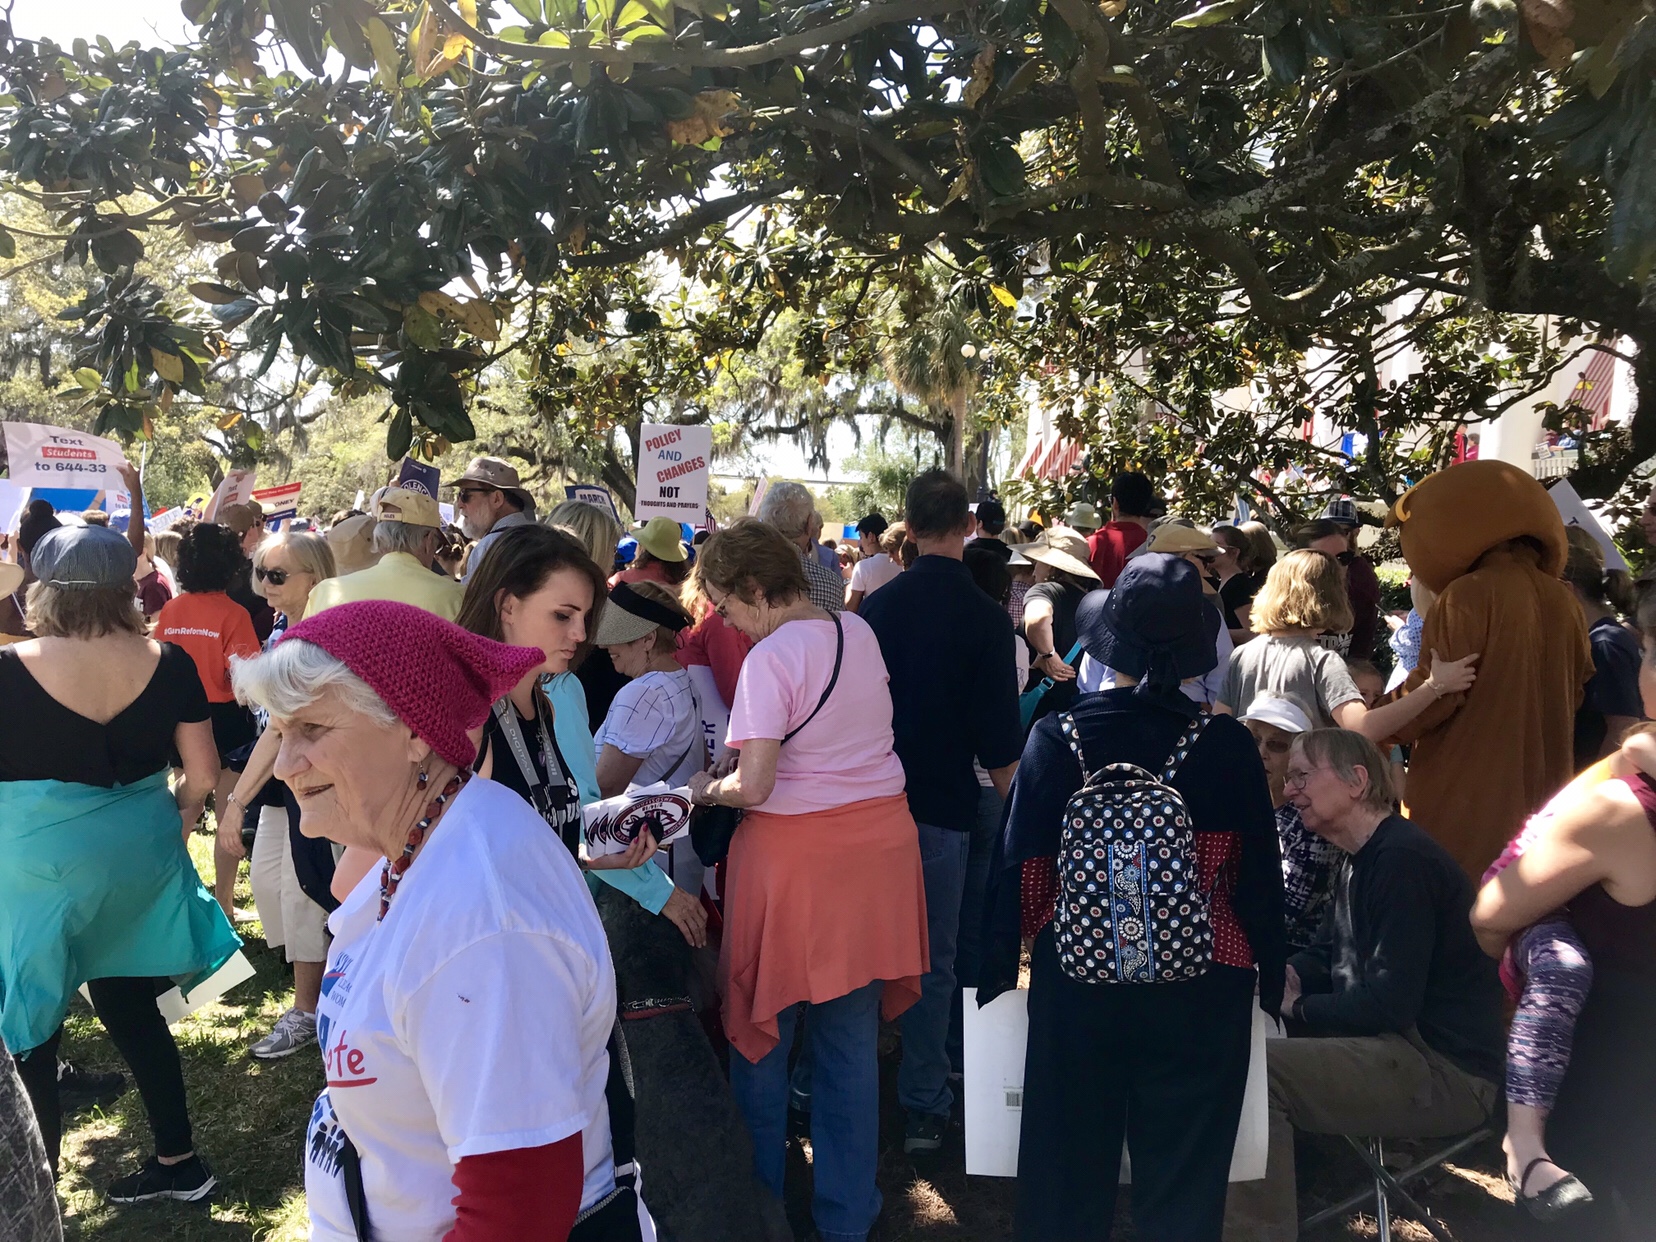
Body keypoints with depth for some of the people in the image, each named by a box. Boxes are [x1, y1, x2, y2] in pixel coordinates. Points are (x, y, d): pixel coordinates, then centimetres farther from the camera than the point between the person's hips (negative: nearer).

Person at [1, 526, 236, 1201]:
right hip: (139, 857, 4)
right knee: (131, 1007, 19)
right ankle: (178, 1160, 29)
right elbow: (202, 771, -1)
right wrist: (175, 817, 17)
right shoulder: (169, 663, -7)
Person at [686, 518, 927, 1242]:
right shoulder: (860, 631, 5)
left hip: (795, 852, -7)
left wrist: (705, 789, 0)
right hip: (879, 837, 7)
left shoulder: (770, 658, -17)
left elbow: (752, 787, -20)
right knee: (852, 1041, 16)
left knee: (763, 1033, 15)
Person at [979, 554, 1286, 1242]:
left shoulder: (1055, 738, -12)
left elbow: (1018, 869, -7)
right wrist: (1271, 979, 8)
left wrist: (996, 973, 3)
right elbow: (1260, 874, -5)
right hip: (1198, 998, 0)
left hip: (1076, 987, 1)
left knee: (1067, 1170, 18)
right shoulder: (1227, 745, -12)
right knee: (1183, 1182, 17)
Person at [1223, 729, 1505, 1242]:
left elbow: (1388, 1004, -24)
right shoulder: (1359, 861, 13)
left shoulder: (1403, 859, -19)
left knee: (1251, 1070, -25)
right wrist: (1288, 974, -2)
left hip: (1446, 1070, -10)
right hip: (1403, 1046, 10)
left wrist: (1297, 1006, -9)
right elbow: (1327, 956, 21)